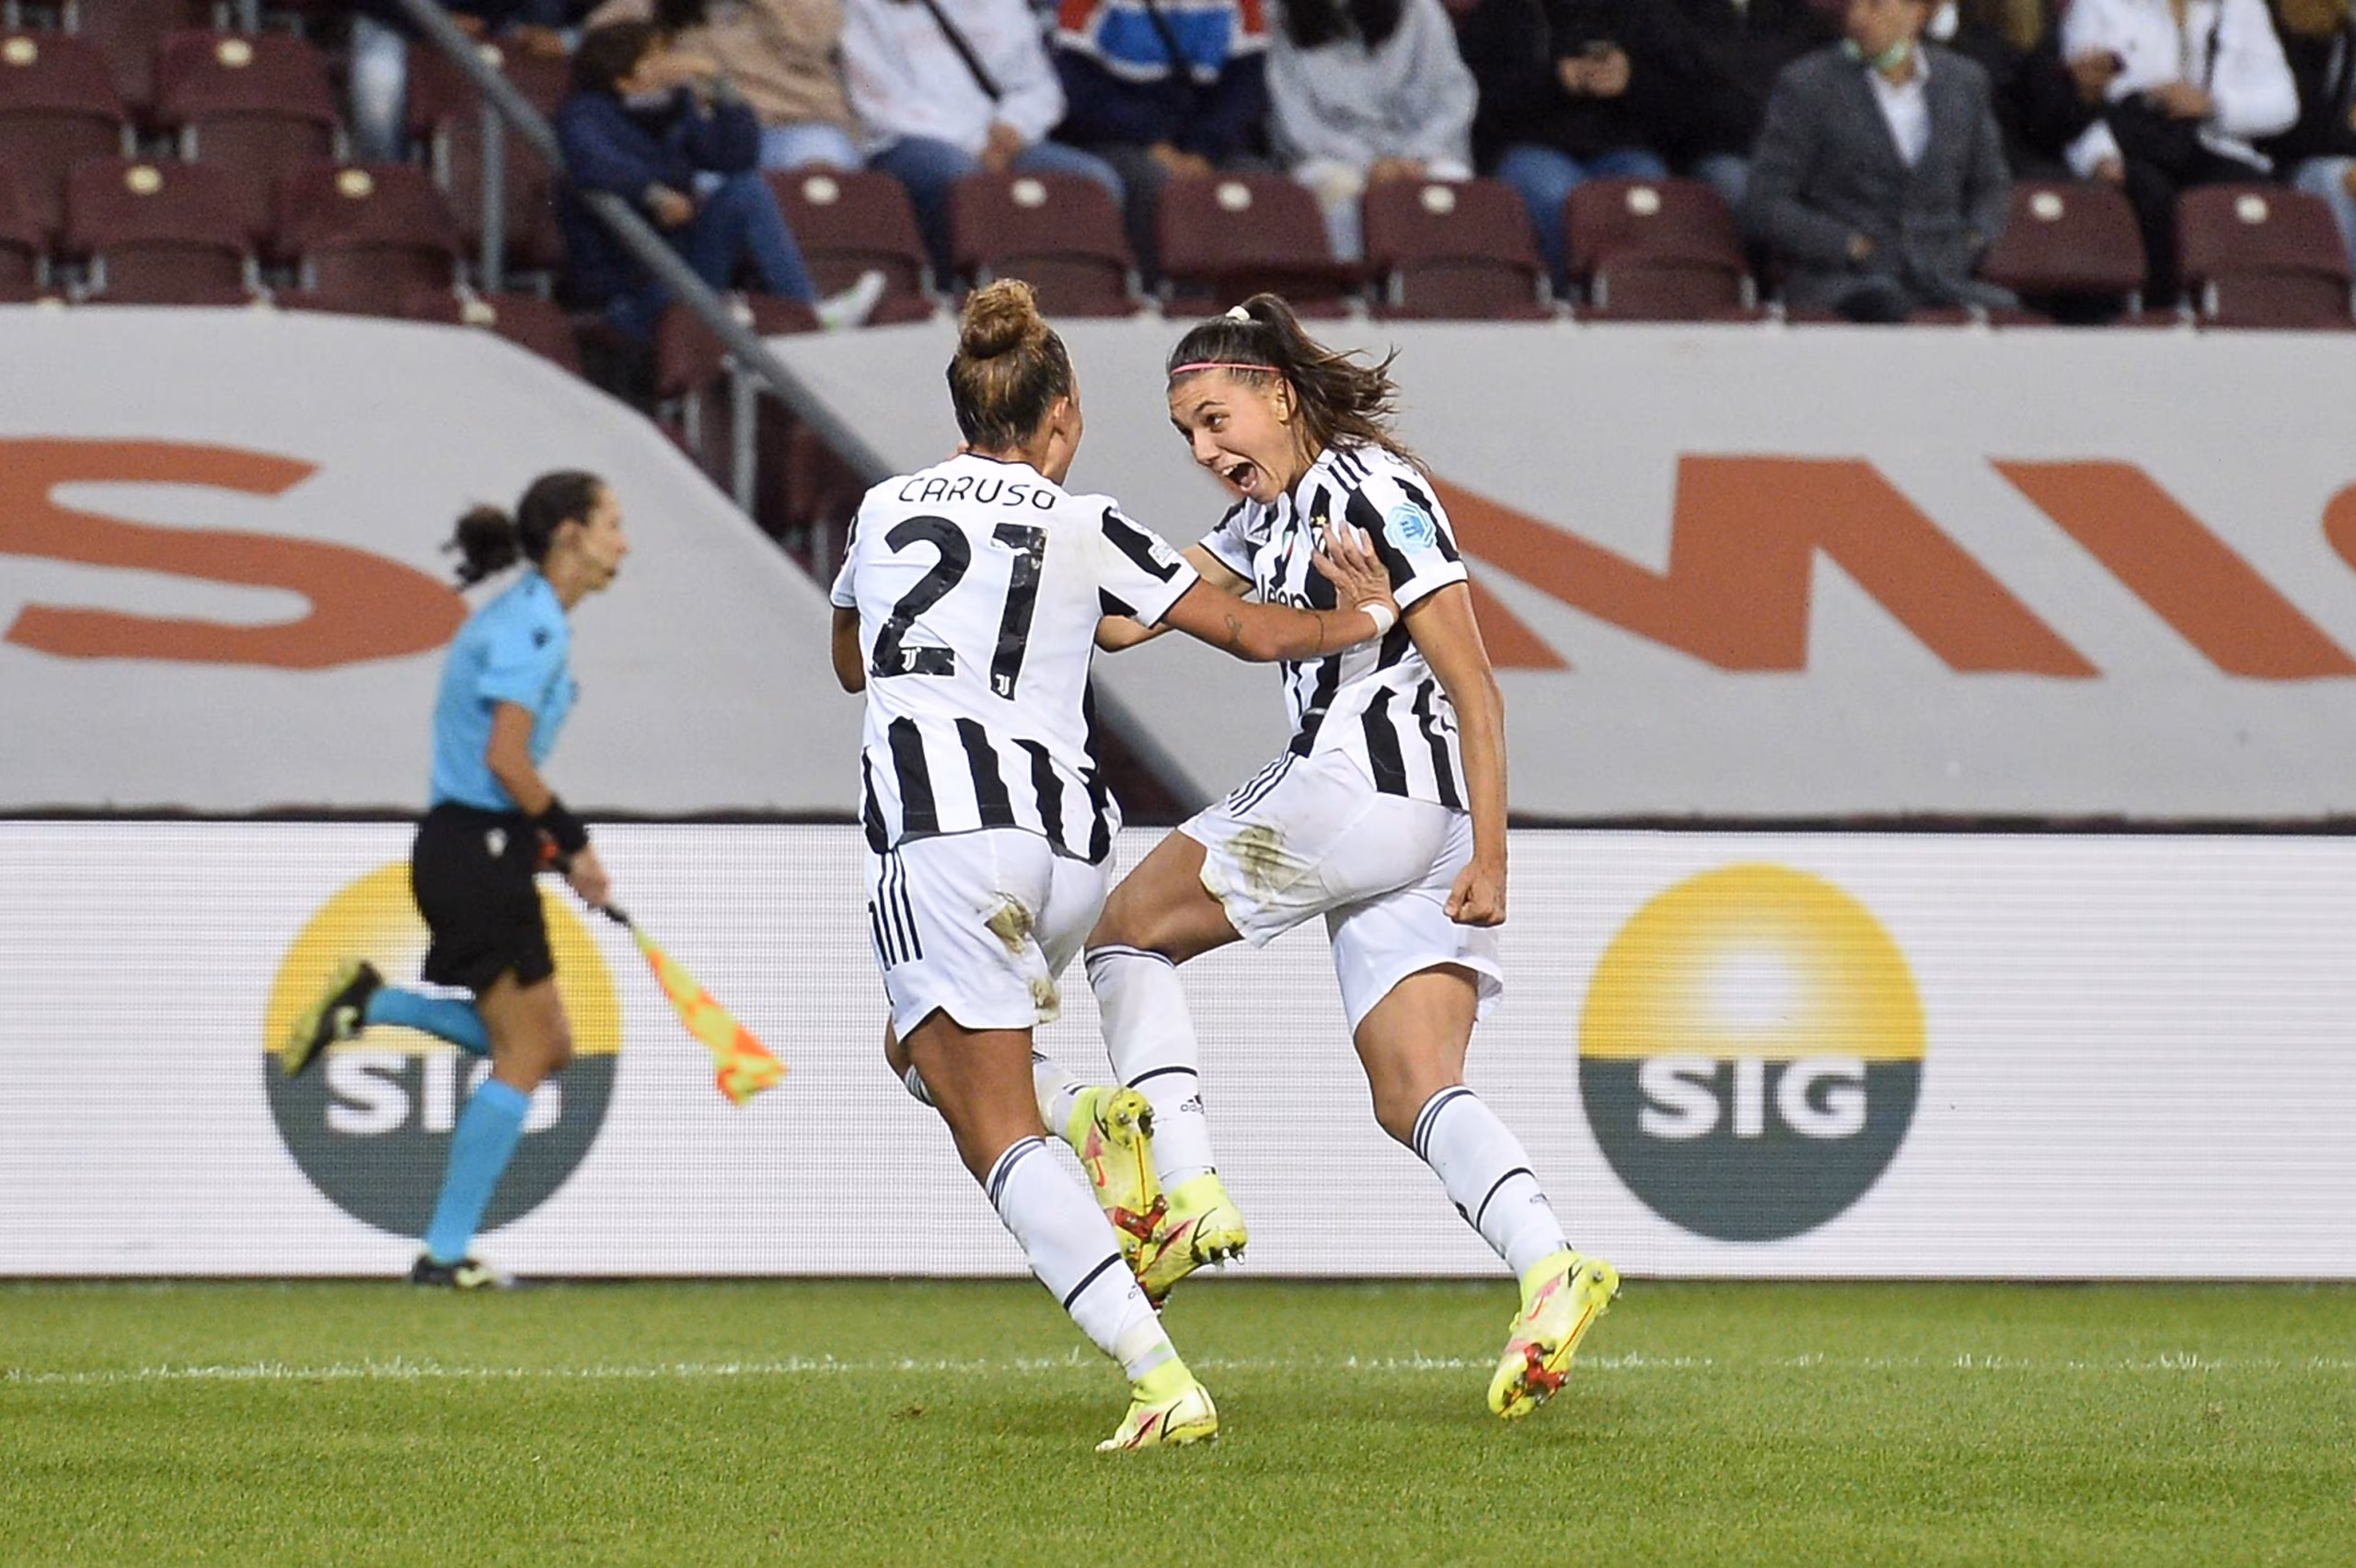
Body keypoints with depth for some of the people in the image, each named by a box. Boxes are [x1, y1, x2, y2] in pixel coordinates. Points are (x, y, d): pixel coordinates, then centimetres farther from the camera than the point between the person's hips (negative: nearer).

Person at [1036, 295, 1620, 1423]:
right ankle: (1549, 1268, -21)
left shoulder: (1371, 492, -7)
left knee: (1131, 928, 5)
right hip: (1423, 823, 9)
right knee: (1413, 1096, -2)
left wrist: (1490, 856, -15)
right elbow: (1127, 614, 18)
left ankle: (1184, 1193, -5)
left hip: (1361, 784, -9)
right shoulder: (1269, 516, 21)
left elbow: (1473, 684, -11)